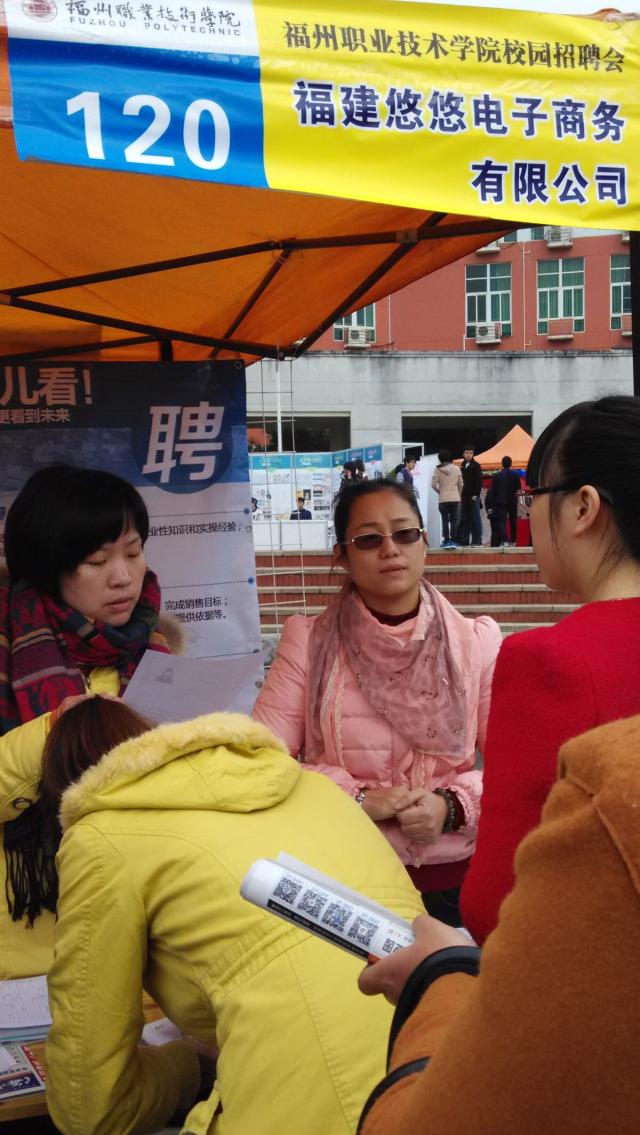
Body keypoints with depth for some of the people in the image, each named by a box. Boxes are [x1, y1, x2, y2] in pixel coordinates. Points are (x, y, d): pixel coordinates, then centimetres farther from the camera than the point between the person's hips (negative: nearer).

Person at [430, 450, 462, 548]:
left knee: (445, 521, 4)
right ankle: (453, 541, 1)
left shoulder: (438, 470, -4)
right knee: (454, 521, 5)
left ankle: (446, 541, 0)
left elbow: (433, 484, -8)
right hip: (455, 498, 1)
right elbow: (460, 484, 5)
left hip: (443, 499, -1)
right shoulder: (456, 469, 2)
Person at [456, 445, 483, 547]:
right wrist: (460, 495, 8)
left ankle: (477, 541, -4)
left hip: (473, 496, -6)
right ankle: (464, 541, 7)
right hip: (464, 497, 6)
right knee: (464, 520, 5)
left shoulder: (476, 466, -1)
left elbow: (479, 481, -7)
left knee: (475, 519, -5)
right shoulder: (462, 466, 15)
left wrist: (476, 495, -15)